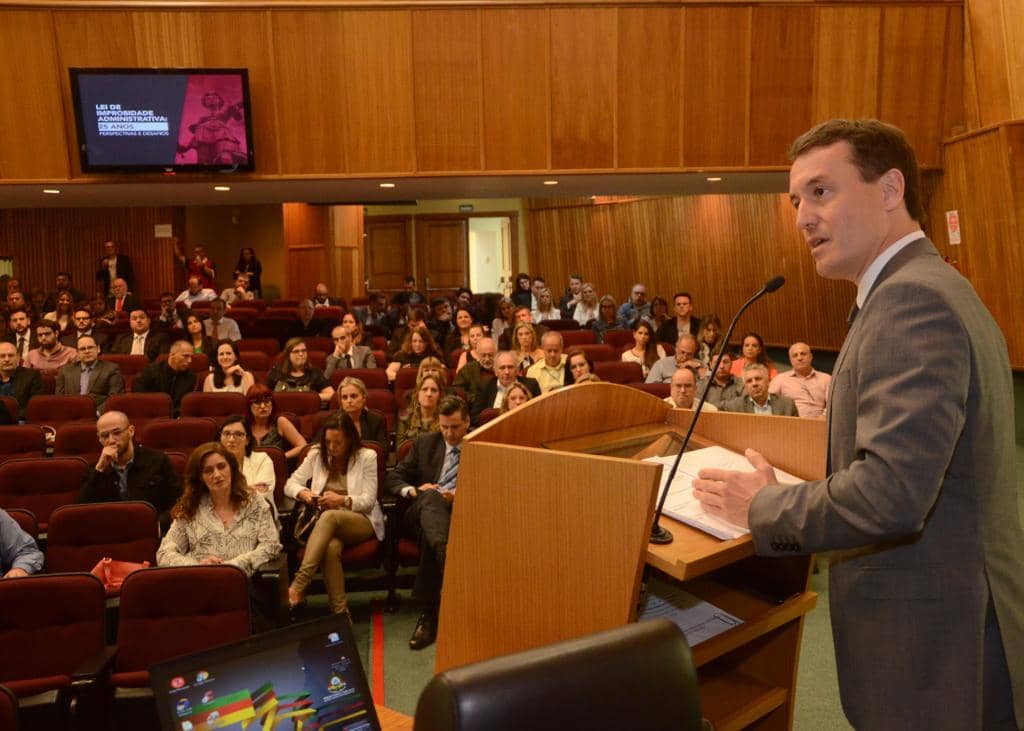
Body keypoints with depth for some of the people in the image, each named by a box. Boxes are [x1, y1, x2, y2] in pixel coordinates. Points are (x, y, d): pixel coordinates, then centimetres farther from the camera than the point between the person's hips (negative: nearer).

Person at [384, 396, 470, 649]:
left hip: (464, 513, -1)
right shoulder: (424, 443, 19)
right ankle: (447, 553, -64)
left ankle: (429, 614, -36)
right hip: (424, 511, 2)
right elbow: (392, 477, 17)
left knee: (430, 535, -38)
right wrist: (412, 490, -4)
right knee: (431, 496, -37)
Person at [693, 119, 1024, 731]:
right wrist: (790, 491, 8)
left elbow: (891, 493, -30)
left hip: (935, 652, -9)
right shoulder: (935, 288, 10)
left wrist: (763, 506, -15)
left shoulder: (912, 297, -22)